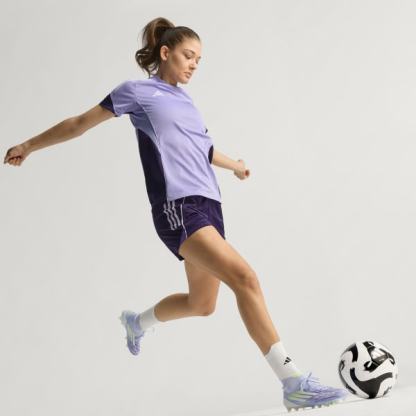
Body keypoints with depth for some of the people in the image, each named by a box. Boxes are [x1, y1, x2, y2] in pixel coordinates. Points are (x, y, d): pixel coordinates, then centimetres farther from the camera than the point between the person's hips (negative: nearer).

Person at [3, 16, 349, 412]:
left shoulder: (183, 99, 21)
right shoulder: (139, 91, 2)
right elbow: (81, 123, 9)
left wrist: (234, 164, 54)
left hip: (207, 204, 8)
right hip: (177, 206, -8)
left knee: (202, 304, 15)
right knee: (245, 279, -23)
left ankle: (137, 322, 45)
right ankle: (294, 383, -23)